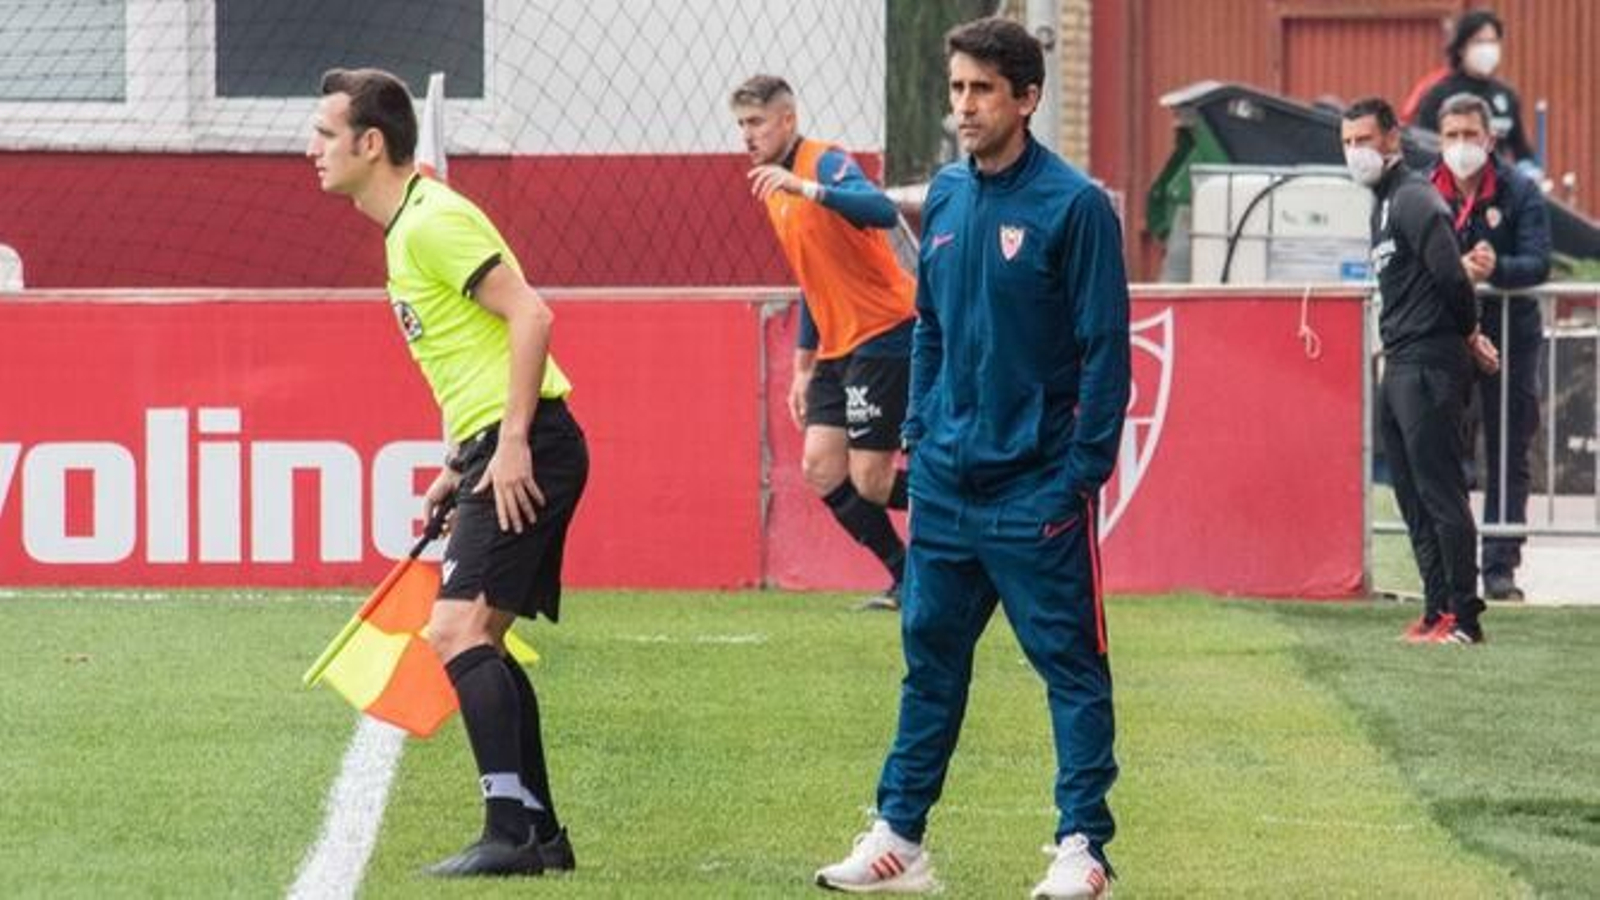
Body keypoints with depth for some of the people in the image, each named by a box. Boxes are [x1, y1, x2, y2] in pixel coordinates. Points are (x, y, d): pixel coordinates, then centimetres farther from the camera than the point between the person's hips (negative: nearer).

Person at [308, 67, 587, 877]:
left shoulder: (432, 222, -13)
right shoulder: (406, 229, 18)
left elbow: (531, 316, -20)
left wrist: (512, 444, -23)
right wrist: (459, 470, 20)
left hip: (526, 446, -11)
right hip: (494, 449, 11)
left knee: (457, 631, -16)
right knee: (480, 641, 14)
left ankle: (511, 832, -19)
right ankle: (539, 832, 17)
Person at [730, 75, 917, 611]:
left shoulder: (826, 164, -14)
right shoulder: (774, 187, 14)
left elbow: (883, 213, -35)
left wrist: (808, 189, -44)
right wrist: (804, 365, 22)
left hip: (883, 338, -9)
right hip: (839, 347, 9)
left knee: (869, 482, -10)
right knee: (821, 468, 1)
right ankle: (907, 579, 10)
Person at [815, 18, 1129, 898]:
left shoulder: (1073, 205, -11)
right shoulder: (945, 196, 8)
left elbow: (1106, 347, -11)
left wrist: (1082, 472, -14)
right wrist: (918, 435, 11)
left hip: (1035, 487, -7)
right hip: (946, 479, 7)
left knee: (1070, 663, -1)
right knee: (930, 658, 11)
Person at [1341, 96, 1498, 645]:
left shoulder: (1413, 199, -12)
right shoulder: (1383, 203, 19)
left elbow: (1450, 277, -21)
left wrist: (1467, 333, -5)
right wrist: (1469, 335, 11)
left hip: (1429, 367, -10)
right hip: (1400, 368, 10)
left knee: (1441, 493, -10)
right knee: (1414, 498, 12)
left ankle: (1463, 618, -10)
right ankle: (1438, 610, 16)